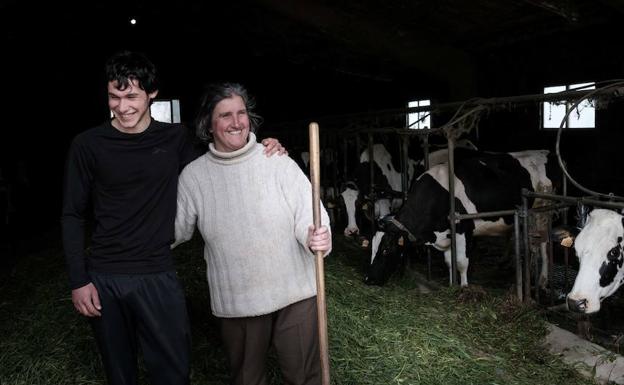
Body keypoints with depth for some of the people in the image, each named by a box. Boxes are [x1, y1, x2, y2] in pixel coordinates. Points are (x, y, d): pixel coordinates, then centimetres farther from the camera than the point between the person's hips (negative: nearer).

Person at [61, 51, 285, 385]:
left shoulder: (175, 139, 1)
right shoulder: (88, 145, -4)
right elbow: (73, 216, 1)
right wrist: (78, 281, -5)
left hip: (157, 275, 1)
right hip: (103, 279, 0)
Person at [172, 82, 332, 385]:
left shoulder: (279, 163, -9)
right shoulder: (193, 176, -2)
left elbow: (308, 215, -10)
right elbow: (175, 230, 9)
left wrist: (316, 238, -30)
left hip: (295, 293, -1)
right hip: (234, 302, 2)